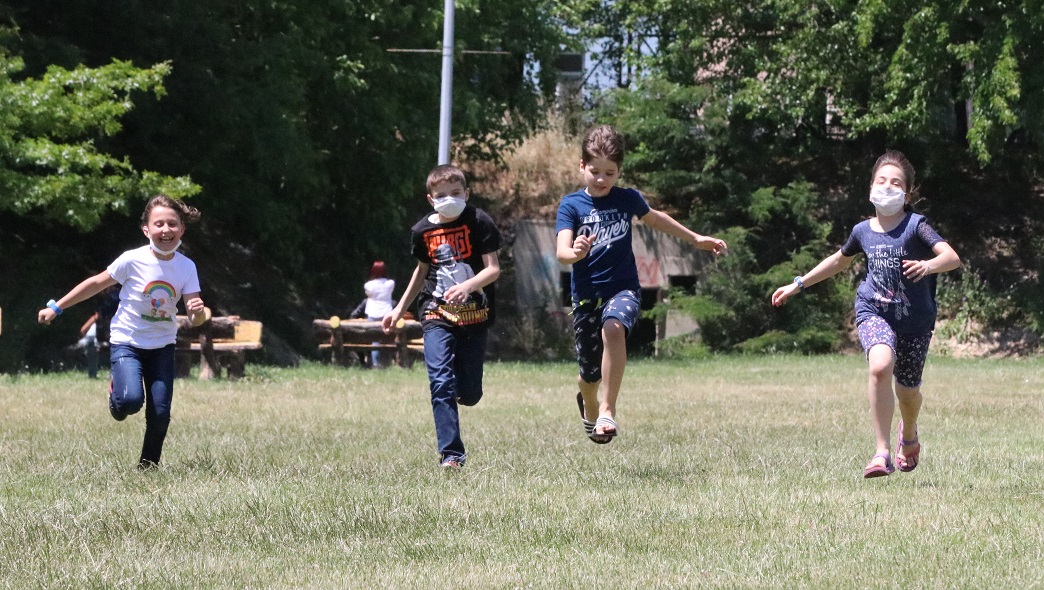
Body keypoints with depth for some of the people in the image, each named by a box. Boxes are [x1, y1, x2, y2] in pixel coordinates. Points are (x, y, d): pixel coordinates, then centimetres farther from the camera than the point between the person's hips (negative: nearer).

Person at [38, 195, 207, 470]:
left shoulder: (186, 267, -9)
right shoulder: (132, 260, -17)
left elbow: (195, 317, -10)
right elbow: (97, 283, -3)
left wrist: (198, 312, -36)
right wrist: (56, 308, 2)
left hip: (162, 345, 3)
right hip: (126, 341, -3)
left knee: (160, 413, -6)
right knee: (131, 400, -26)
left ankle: (148, 467, 17)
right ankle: (116, 395, 12)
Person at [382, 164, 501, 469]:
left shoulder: (478, 222, -5)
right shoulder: (423, 230, 6)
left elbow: (493, 268, -10)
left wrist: (467, 286, -28)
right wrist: (400, 308, 27)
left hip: (474, 315, -2)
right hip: (437, 315, 2)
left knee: (469, 393, 3)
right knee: (441, 382, -15)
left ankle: (463, 389, 43)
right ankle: (451, 453, -15)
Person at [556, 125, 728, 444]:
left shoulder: (627, 199, 2)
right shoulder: (571, 205, -5)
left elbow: (654, 218, 24)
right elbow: (561, 251, -18)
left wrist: (697, 239, 34)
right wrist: (574, 252, -44)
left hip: (623, 288, 0)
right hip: (586, 295, 0)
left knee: (613, 328, -35)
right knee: (590, 374, 9)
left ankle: (608, 410, -28)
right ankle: (589, 406, 47)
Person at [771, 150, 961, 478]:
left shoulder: (915, 226, -9)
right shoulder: (863, 231, 4)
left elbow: (952, 258, -21)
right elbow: (840, 260, 25)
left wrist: (928, 265, -43)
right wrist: (798, 285, 29)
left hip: (914, 320, -1)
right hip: (874, 313, 1)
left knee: (907, 390, 12)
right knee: (880, 366, -29)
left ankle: (908, 435, 50)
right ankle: (883, 453, -25)